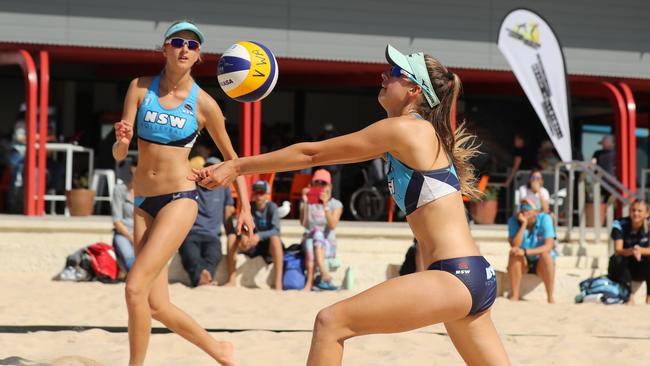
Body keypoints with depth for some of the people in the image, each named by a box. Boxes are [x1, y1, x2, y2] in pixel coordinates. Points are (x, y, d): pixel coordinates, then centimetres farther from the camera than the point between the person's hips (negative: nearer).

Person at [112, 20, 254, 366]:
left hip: (179, 200, -4)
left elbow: (230, 156, 9)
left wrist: (245, 207, 5)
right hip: (143, 203, 4)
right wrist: (121, 141, -25)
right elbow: (118, 155, -2)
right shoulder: (140, 88, 1)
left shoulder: (204, 104, -5)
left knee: (135, 287, -20)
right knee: (156, 304, 6)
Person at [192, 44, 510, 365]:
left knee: (331, 323, -9)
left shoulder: (403, 129, -7)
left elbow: (312, 154, -3)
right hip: (473, 277, 10)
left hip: (456, 277, -10)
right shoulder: (418, 134, 19)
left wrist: (237, 167, 3)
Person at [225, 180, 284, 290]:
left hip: (268, 245, -4)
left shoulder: (272, 207, -12)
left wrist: (259, 236, -42)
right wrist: (243, 236, -33)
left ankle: (278, 283, -42)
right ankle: (232, 280, -16)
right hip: (253, 247, 4)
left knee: (275, 239, -36)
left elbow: (276, 231, -24)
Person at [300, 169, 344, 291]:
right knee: (310, 236, -33)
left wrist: (325, 205, -21)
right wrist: (305, 202, -15)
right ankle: (325, 276, -46)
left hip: (328, 246, -1)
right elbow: (303, 223, -9)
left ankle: (309, 282, -47)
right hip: (308, 243, 1)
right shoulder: (307, 203, 9)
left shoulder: (336, 204, 5)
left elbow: (333, 225, -13)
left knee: (317, 233, -34)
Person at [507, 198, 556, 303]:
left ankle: (550, 297, -26)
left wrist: (525, 252, -38)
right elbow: (514, 246, -24)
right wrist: (523, 224, -31)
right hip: (523, 263, 1)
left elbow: (549, 246, -26)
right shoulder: (514, 220, -13)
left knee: (545, 255, -33)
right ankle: (514, 296, -27)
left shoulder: (545, 219, -17)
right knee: (513, 254, -29)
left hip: (542, 263, -1)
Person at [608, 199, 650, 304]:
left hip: (641, 268, 1)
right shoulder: (620, 225, -16)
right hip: (622, 268, -1)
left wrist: (640, 250, -44)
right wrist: (631, 251, -49)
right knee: (617, 259, -33)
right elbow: (617, 250, -27)